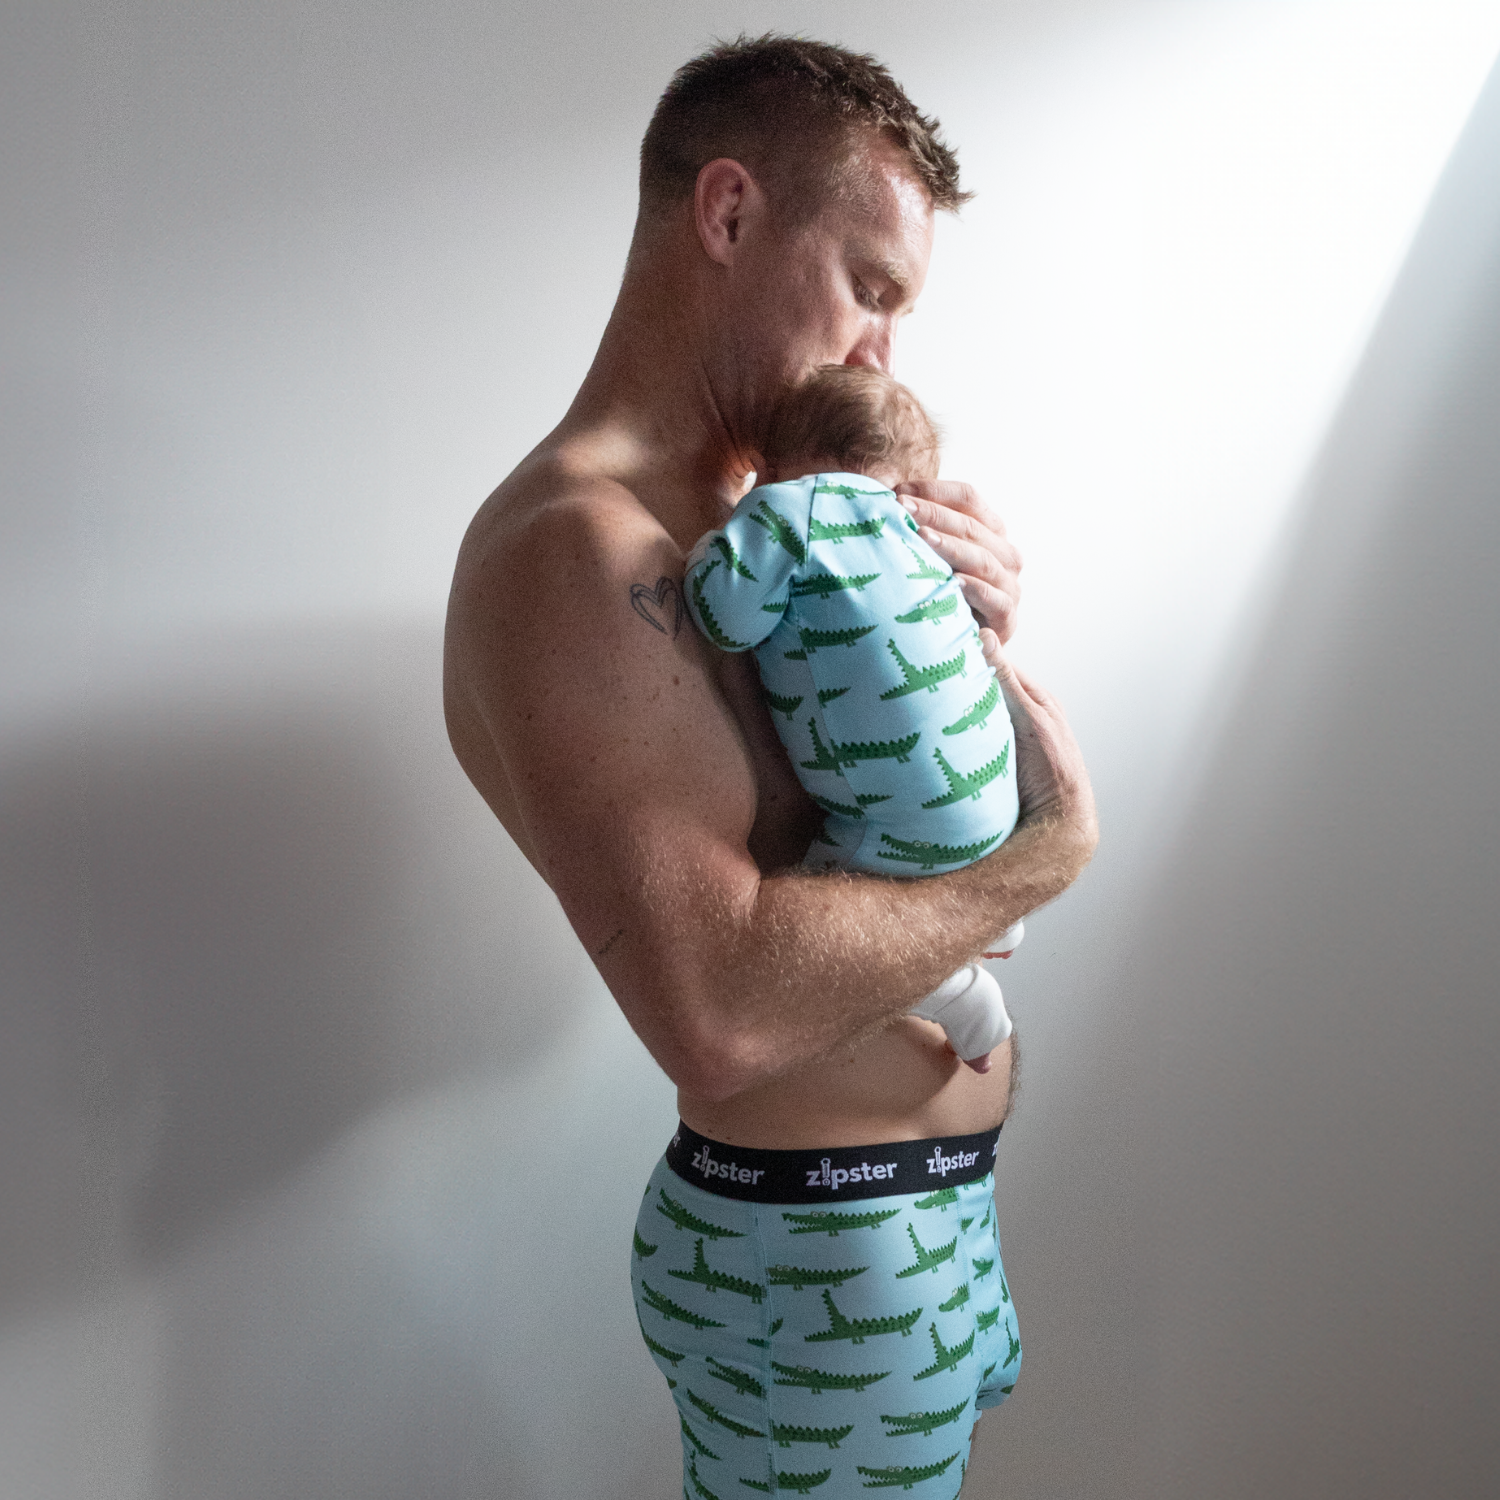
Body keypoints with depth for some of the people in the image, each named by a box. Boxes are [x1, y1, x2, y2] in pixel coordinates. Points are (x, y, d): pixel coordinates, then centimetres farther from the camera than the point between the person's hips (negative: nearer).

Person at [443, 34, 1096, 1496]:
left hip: (913, 1197, 9)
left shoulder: (739, 513, 7)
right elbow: (724, 1015, -34)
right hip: (823, 1245, -9)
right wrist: (1049, 849, -21)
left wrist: (966, 634, -8)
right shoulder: (571, 551, -24)